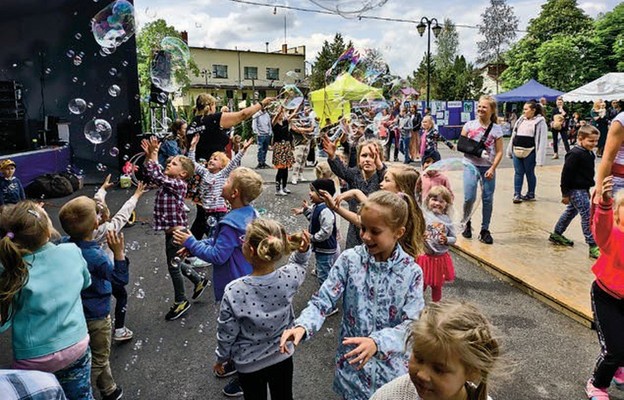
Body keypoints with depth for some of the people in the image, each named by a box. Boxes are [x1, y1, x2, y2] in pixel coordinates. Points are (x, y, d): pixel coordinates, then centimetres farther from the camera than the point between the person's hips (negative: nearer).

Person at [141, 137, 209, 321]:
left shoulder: (178, 184, -18)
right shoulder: (169, 181, 7)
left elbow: (157, 176, -27)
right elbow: (152, 174, 11)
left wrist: (153, 157, -22)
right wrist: (149, 156, 1)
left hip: (176, 231, -9)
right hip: (171, 230, 9)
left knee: (173, 266, 4)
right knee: (176, 264, 22)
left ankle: (181, 301, 21)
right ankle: (199, 281, 42)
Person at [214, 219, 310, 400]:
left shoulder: (234, 291, -32)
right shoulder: (288, 277, -24)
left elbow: (227, 334, -15)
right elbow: (299, 264, 3)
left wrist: (221, 358, 3)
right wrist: (303, 250, -18)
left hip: (249, 363, -2)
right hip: (283, 357, 2)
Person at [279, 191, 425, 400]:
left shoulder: (411, 272, -12)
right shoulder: (350, 260, -10)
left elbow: (412, 324, -16)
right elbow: (323, 300, -11)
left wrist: (377, 342, -32)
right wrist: (302, 326, -30)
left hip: (391, 367, 0)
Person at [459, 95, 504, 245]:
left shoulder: (496, 129, 1)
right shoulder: (469, 125, 2)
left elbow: (499, 152, 0)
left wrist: (492, 168, -11)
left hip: (488, 167, 1)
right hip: (471, 165, -1)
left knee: (487, 200, 2)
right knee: (469, 197, -11)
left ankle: (485, 230, 15)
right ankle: (466, 222, 17)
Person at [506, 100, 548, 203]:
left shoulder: (540, 122, -5)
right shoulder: (521, 119, 12)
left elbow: (542, 139, -10)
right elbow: (514, 135, 17)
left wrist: (539, 157, -16)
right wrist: (510, 150, 14)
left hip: (529, 152, -5)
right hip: (517, 151, 5)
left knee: (530, 173, 6)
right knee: (518, 173, 6)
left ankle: (531, 194, 20)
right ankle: (517, 194, 10)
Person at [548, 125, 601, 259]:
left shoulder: (590, 154, 9)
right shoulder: (575, 154, -20)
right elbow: (566, 174, -19)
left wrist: (588, 190, 26)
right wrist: (565, 193, -17)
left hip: (583, 189, 10)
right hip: (575, 190, -10)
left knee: (571, 211, 20)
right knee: (587, 216, -9)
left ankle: (556, 234, 34)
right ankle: (593, 246, -6)